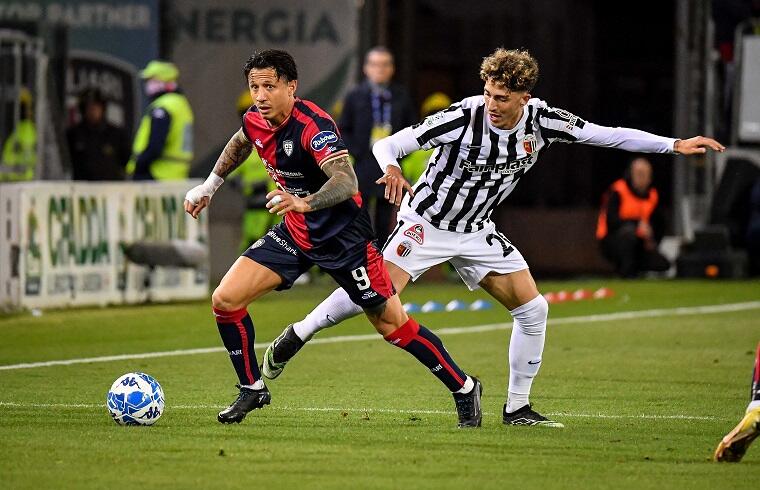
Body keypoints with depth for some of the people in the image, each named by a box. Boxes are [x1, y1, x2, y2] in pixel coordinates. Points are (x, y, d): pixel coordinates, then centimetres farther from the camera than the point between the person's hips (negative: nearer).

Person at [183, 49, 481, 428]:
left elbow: (346, 181, -43)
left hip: (343, 236, -7)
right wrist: (209, 186, 28)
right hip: (293, 232, 7)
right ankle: (252, 389, 12)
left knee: (392, 325, -1)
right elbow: (240, 144, 21)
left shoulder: (313, 126, -28)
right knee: (225, 300, -7)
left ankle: (464, 388, 17)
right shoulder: (255, 120, -6)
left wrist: (304, 203, -59)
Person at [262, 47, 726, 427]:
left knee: (533, 308, -5)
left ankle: (518, 408, 7)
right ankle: (293, 338, -1)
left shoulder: (541, 120, -12)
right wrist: (390, 167, -46)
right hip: (427, 221, -5)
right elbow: (388, 144, -22)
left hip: (478, 232, 5)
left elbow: (607, 135, -3)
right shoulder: (463, 117, -25)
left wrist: (674, 145, -7)